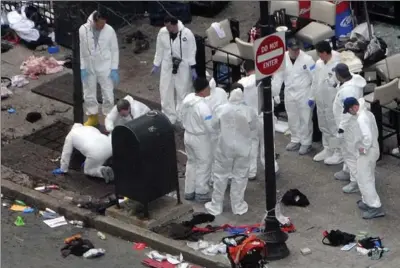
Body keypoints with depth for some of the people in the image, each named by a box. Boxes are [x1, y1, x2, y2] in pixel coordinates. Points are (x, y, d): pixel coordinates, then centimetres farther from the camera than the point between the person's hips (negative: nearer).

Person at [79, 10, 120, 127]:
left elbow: (114, 50, -4)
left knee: (108, 95, 5)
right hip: (89, 68, 1)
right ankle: (92, 117, 32)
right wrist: (82, 68, -9)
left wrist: (114, 69, -7)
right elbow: (80, 50, -6)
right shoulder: (83, 30, -13)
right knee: (89, 95, 14)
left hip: (105, 68, -1)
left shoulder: (109, 30, -13)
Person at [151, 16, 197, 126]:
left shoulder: (187, 33, -18)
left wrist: (193, 68, -8)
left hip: (183, 67, -2)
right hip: (167, 67, 3)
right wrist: (156, 65, 9)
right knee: (166, 93, 8)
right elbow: (159, 50, 4)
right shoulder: (162, 32, -10)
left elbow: (191, 51, -9)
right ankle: (169, 117, 23)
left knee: (183, 92, 9)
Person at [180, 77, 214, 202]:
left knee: (191, 163, 22)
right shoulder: (202, 106, -31)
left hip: (188, 135, 8)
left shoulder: (187, 98, -6)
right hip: (200, 139, -8)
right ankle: (201, 193, 21)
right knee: (203, 165, 10)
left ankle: (189, 191, 32)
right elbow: (211, 127, -25)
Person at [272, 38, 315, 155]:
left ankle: (306, 143, 14)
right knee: (292, 119, 15)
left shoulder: (307, 59, -14)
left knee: (305, 119, 4)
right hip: (289, 93, 4)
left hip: (304, 93, -4)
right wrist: (275, 93, 4)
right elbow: (277, 77, 3)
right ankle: (295, 140, 30)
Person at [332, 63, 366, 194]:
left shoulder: (347, 90, -36)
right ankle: (348, 171, 44)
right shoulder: (354, 78, -5)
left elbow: (348, 112, -31)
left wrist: (341, 128, -23)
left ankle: (356, 181, 11)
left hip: (350, 126, -10)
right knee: (347, 149, 27)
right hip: (350, 123, 10)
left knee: (351, 152, 1)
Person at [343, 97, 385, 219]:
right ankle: (367, 201, 35)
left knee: (364, 180, -3)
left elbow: (367, 136, -36)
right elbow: (374, 132, 16)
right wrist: (367, 147, 15)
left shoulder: (361, 119, -26)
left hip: (366, 153, -10)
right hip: (373, 149, 10)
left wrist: (364, 149, -21)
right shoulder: (368, 113, 6)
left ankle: (376, 208, -2)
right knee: (368, 178, 22)